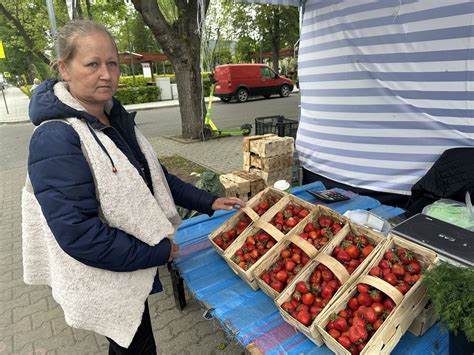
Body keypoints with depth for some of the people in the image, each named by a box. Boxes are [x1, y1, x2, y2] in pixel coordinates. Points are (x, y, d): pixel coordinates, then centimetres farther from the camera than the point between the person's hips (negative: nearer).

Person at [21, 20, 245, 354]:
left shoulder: (117, 118, 0)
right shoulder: (56, 139, -25)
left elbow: (152, 175, 7)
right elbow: (79, 234, -28)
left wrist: (208, 201, 2)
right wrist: (158, 252, -20)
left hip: (130, 267, 7)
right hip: (106, 280, -7)